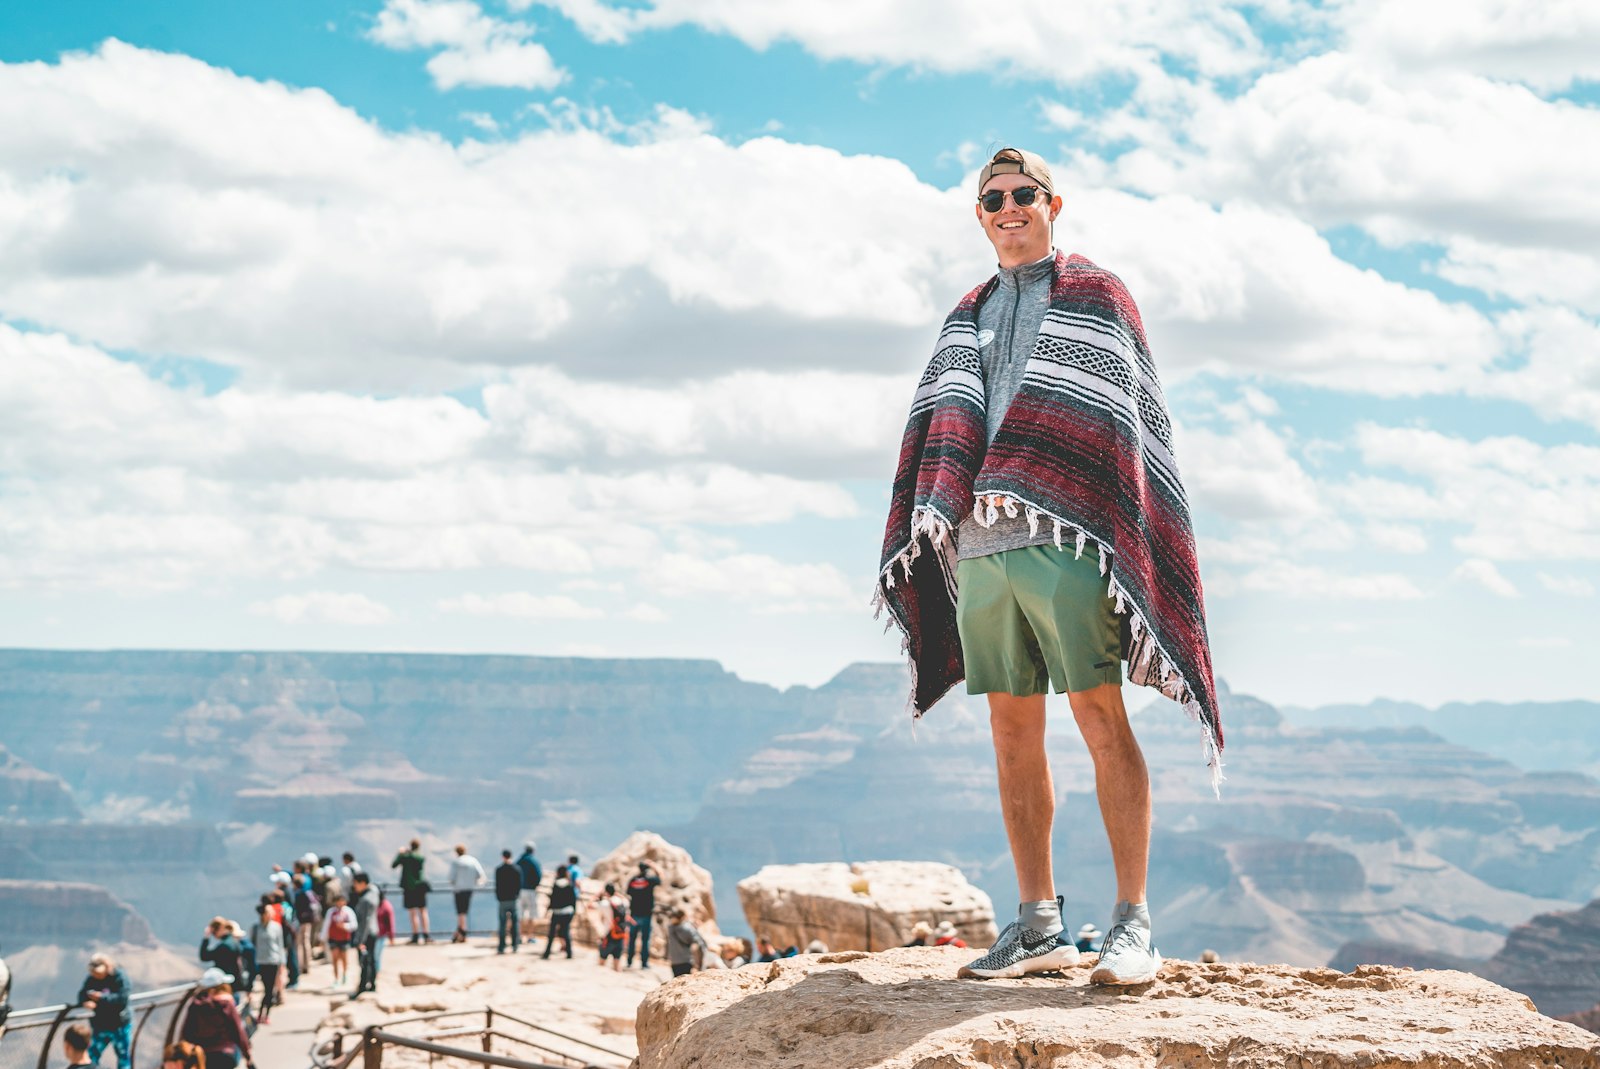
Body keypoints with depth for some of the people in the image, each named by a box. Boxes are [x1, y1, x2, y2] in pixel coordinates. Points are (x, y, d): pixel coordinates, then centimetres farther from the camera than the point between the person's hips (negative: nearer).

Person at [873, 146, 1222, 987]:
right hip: (980, 540, 6)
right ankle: (1037, 924, 9)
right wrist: (952, 502, 1)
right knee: (1012, 733, 5)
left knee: (1100, 720, -10)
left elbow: (1114, 413, -2)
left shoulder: (1095, 296, 8)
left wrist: (1032, 489, -13)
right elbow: (948, 420, 17)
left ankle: (1133, 921, -7)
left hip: (1062, 536, -5)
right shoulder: (968, 316, 24)